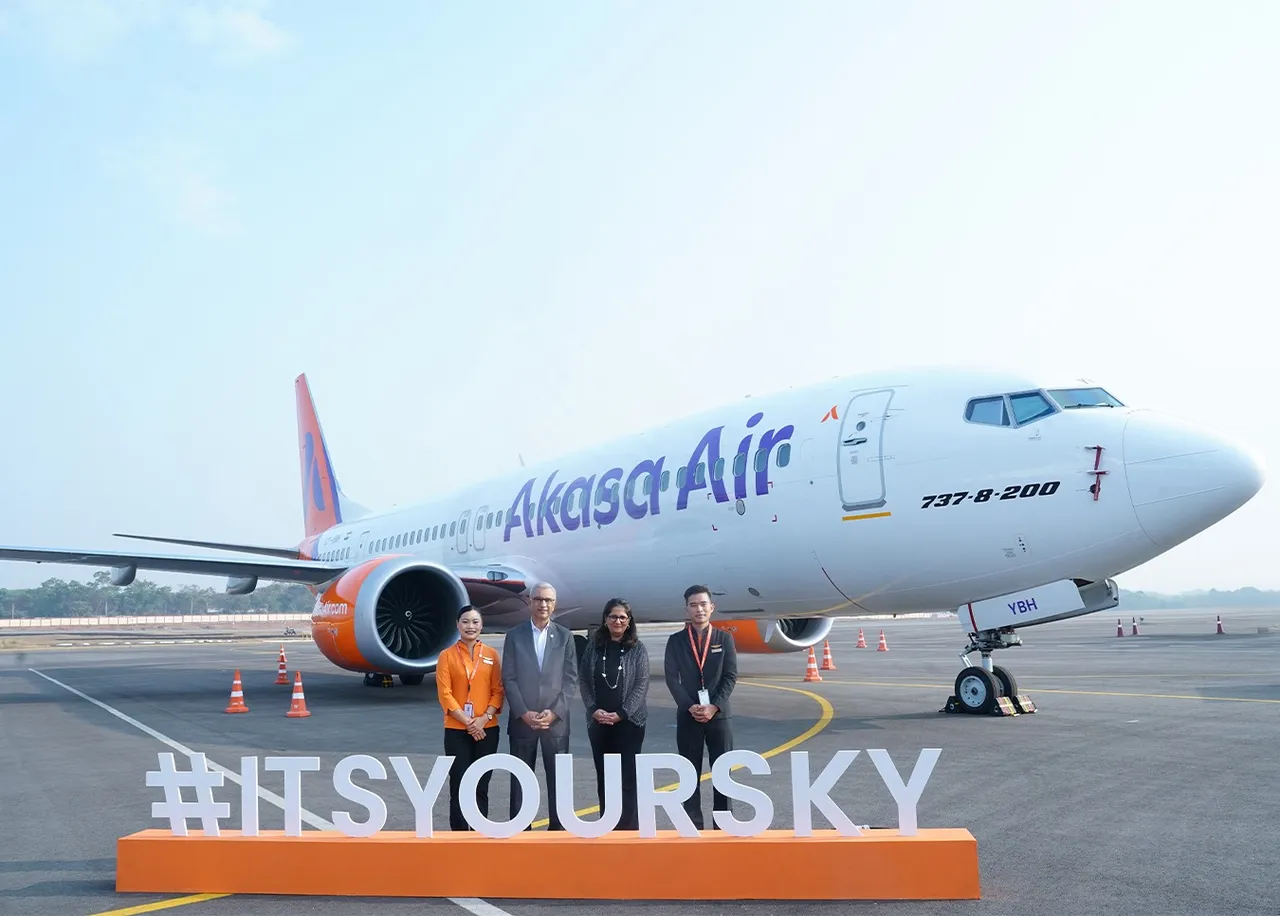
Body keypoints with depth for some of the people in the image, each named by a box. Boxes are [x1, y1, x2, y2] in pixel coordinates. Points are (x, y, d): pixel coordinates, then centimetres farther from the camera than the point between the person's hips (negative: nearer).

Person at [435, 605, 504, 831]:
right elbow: (445, 694, -5)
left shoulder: (491, 655, 6)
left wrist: (485, 718, -12)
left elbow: (498, 690, 3)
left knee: (481, 786, 6)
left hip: (487, 729, 2)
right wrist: (467, 721, -13)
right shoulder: (447, 655, 0)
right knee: (459, 786, -1)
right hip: (456, 730, -2)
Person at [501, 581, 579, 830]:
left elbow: (571, 679, 2)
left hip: (556, 720, 0)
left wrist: (554, 712, -9)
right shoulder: (514, 635, 5)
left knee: (558, 779, 3)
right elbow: (508, 679, -1)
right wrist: (524, 713, -10)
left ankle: (558, 830, 13)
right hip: (522, 720, 0)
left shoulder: (565, 636, 7)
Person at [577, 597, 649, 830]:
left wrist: (620, 714, -14)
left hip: (629, 722, -3)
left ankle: (628, 829, 0)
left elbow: (642, 684, -6)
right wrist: (594, 709, -7)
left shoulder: (638, 649, -2)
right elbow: (583, 680, 6)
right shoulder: (594, 647, 5)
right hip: (598, 722, 3)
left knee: (628, 777, -5)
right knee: (603, 777, 8)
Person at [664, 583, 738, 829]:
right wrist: (690, 707, -14)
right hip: (688, 716, 0)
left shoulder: (725, 638, 4)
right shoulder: (676, 641, 3)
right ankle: (693, 827, 8)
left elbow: (731, 676, -2)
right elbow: (672, 678, -3)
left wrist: (714, 707, -13)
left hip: (718, 715, 0)